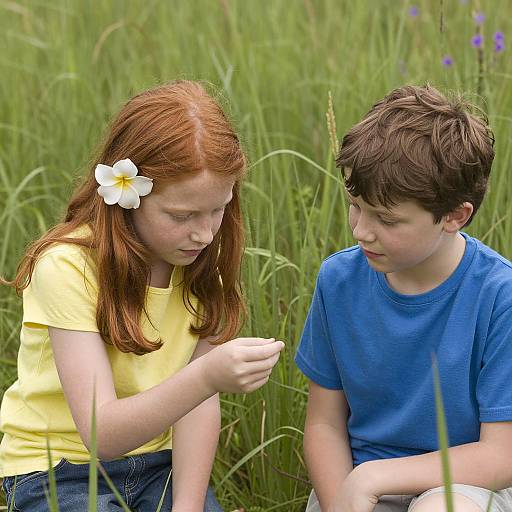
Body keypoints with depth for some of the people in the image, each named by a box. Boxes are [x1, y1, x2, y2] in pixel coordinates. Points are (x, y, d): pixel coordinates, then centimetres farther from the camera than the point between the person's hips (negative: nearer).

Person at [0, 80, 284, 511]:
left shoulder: (199, 259, -5)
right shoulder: (67, 267, -22)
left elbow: (198, 400, -8)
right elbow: (102, 432, -30)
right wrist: (207, 376, -44)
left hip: (158, 461, 4)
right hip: (61, 470, -4)